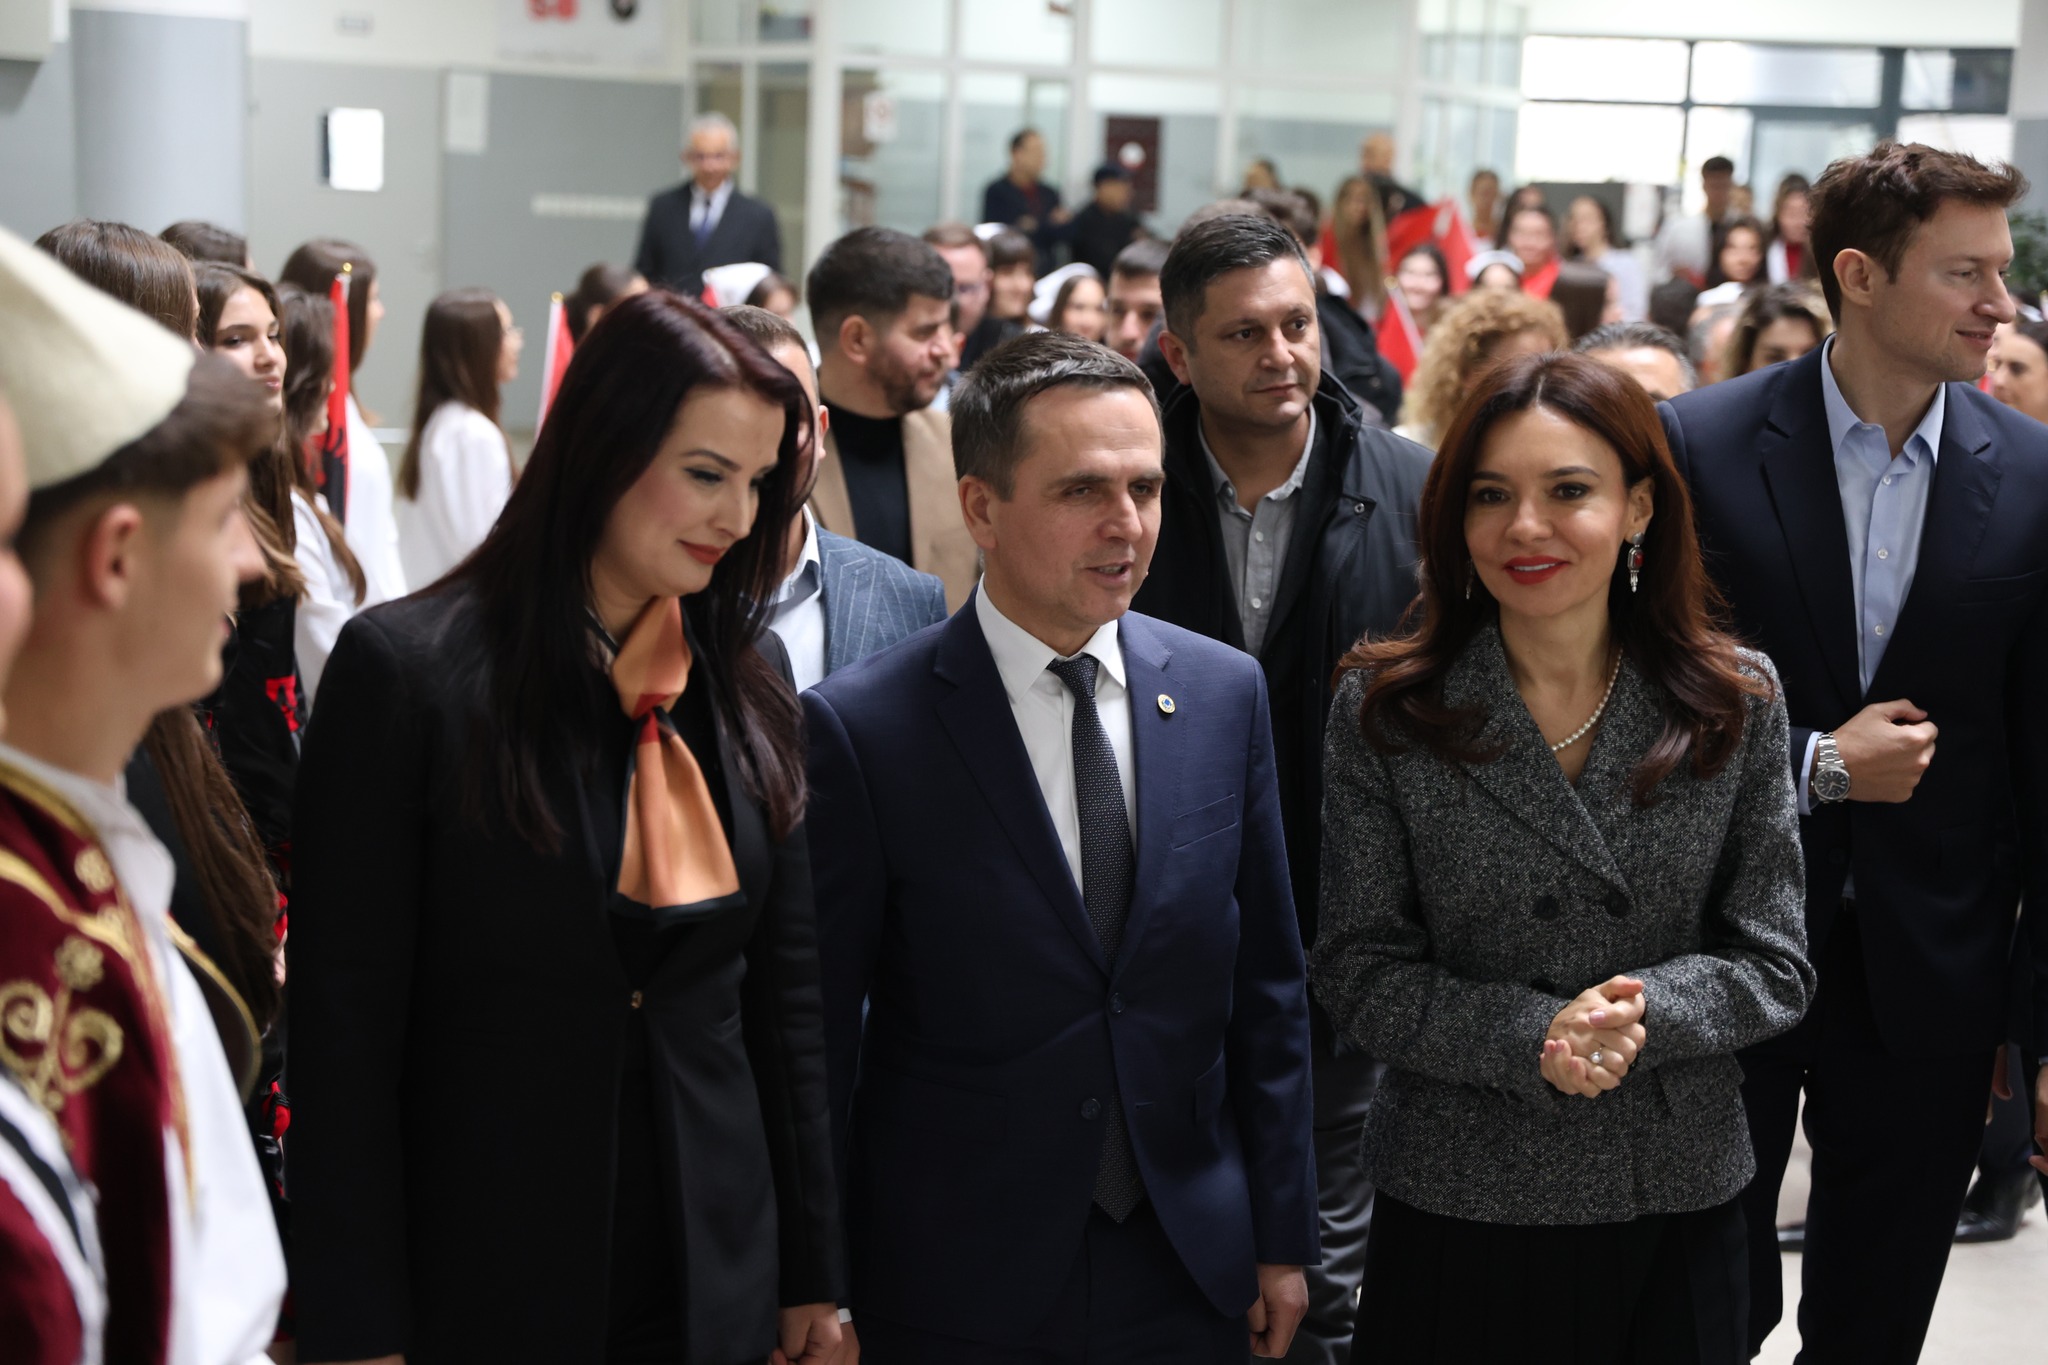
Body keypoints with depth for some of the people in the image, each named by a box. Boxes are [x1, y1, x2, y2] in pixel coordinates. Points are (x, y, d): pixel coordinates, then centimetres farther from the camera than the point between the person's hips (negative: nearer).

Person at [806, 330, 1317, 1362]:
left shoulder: (1225, 692, 0)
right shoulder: (862, 728, -12)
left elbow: (1266, 987, 6)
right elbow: (819, 1032, -8)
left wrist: (1282, 1236, 7)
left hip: (1189, 1275, 3)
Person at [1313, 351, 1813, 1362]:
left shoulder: (1736, 699, -2)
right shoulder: (1385, 708, -5)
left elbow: (1776, 965, 0)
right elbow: (1358, 973, -6)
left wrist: (1643, 1012, -19)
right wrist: (1529, 1039, -21)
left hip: (1675, 1206, 1)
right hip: (1453, 1203, -1)